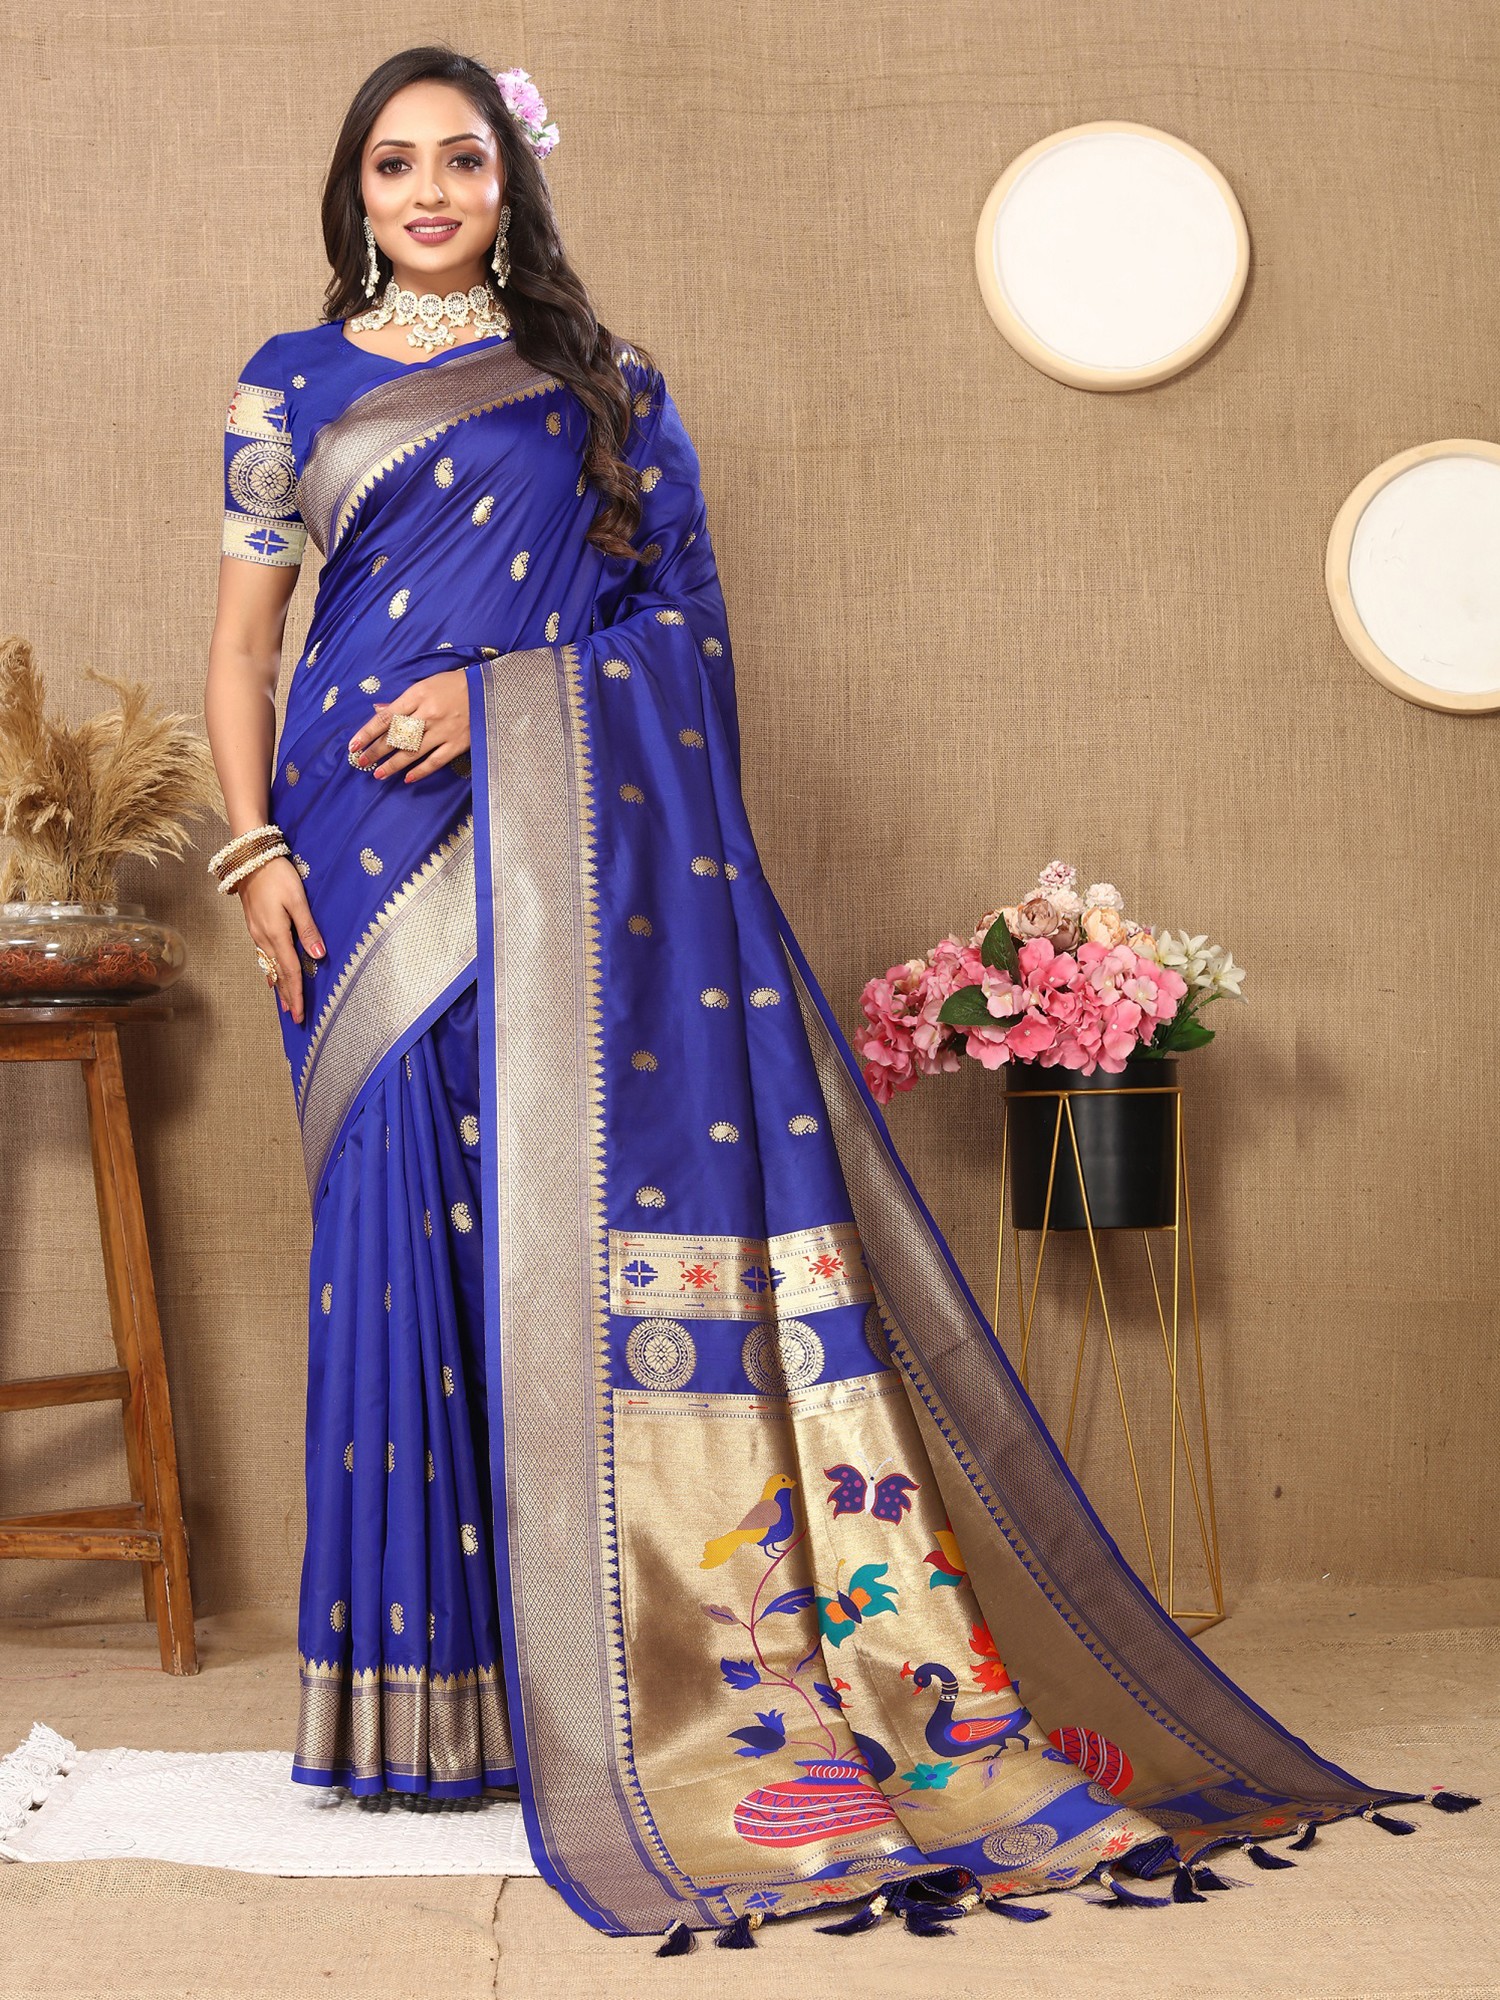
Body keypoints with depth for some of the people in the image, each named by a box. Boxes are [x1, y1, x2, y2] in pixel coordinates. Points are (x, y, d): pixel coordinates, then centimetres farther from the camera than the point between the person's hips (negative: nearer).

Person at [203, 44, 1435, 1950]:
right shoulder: (292, 383, 15)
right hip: (372, 843, 1)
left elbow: (680, 614, 7)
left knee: (583, 1200, -8)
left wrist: (492, 689, -8)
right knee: (408, 1219, -4)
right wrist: (255, 845, -1)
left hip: (572, 846, 0)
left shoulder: (599, 382, 14)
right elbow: (242, 643, 12)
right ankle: (436, 1675, 4)